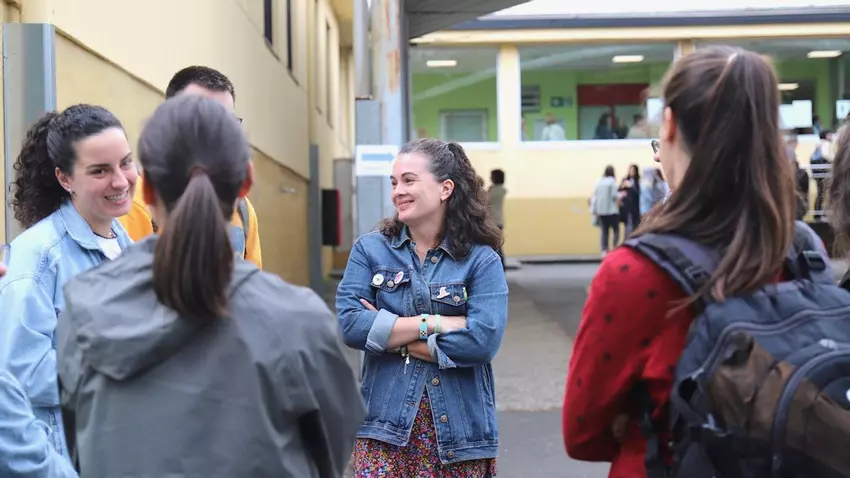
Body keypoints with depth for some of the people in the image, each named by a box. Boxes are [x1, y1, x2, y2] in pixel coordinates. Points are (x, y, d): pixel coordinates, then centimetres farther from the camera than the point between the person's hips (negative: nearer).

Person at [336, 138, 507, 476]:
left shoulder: (482, 260, -2)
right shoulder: (370, 249, 3)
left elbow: (483, 340, -16)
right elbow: (349, 325, -10)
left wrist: (388, 336, -11)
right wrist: (433, 322, -14)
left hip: (459, 431, 0)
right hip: (386, 426, 1)